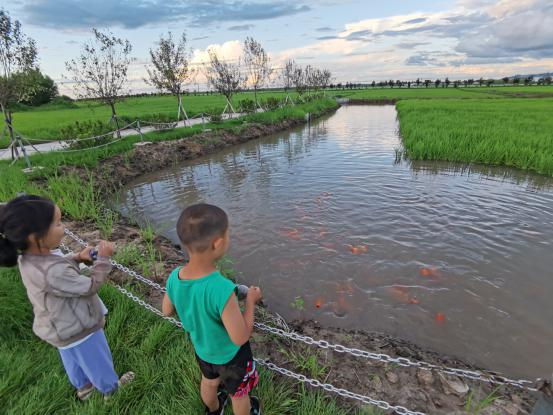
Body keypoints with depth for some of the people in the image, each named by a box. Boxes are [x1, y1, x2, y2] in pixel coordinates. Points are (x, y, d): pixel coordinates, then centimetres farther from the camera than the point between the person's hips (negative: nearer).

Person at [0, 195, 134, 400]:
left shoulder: (27, 258, -15)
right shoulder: (53, 273, -42)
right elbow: (90, 287, -27)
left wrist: (77, 257, -5)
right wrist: (103, 258, -21)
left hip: (60, 328, 8)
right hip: (78, 329, -7)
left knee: (73, 360, 33)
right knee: (98, 361, 21)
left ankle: (83, 387, 59)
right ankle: (110, 388, 47)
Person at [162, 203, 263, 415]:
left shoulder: (174, 278, -24)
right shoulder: (222, 289, -44)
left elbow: (167, 310, -3)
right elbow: (240, 338, -31)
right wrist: (251, 301, -20)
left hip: (202, 349, 6)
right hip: (230, 355, -5)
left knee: (209, 382, 36)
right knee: (239, 393, 27)